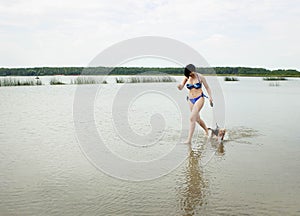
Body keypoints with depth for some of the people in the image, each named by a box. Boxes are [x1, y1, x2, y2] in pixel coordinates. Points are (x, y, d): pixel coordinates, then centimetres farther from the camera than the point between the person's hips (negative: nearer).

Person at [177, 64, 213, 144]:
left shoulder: (200, 77, -7)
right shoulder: (187, 78, 2)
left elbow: (207, 87, 1)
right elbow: (181, 87, -6)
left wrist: (210, 96, -12)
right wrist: (179, 86, -30)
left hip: (199, 99, -6)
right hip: (191, 100, 6)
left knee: (192, 118, -18)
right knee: (197, 119, 19)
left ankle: (189, 139, -18)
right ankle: (207, 131, 45)